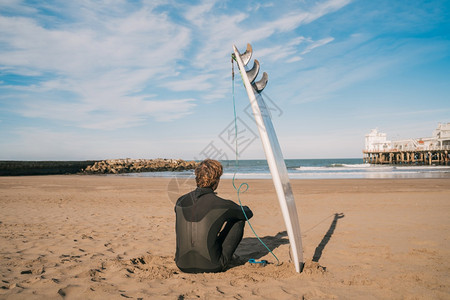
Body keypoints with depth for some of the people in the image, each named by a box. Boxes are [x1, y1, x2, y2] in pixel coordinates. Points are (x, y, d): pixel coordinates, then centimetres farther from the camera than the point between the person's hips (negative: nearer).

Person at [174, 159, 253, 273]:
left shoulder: (180, 201, -1)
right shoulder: (221, 204, -14)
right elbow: (248, 213, 7)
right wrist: (243, 208, 32)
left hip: (182, 265, 5)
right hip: (211, 267, -4)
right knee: (239, 220, 9)